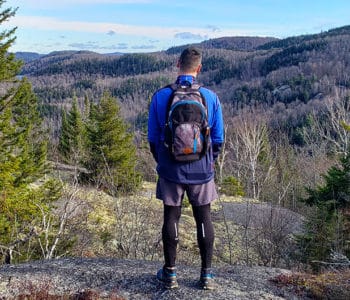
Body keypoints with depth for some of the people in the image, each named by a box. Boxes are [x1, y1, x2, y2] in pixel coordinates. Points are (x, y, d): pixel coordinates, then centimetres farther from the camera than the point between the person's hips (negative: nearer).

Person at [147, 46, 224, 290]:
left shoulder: (160, 96, -7)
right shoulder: (211, 97, -6)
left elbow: (153, 137, 0)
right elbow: (218, 138, 0)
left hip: (170, 170, 0)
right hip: (201, 171, 0)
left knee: (171, 218, 10)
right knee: (204, 219, 11)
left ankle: (170, 273, 22)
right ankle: (207, 274, 19)